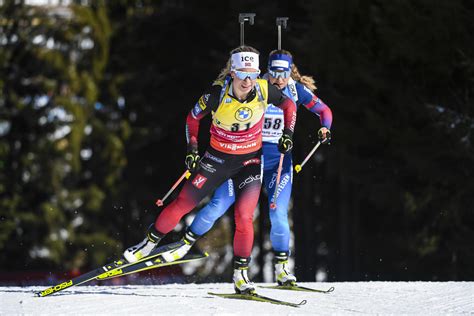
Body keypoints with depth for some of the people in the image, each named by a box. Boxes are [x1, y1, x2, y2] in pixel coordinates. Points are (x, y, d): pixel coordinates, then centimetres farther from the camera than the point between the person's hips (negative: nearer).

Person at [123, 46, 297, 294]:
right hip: (217, 158, 0)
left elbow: (288, 104, 4)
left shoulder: (264, 90, -18)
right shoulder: (218, 94, -22)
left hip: (250, 162, 0)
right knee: (182, 205, 0)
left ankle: (240, 275, -3)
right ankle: (149, 243, 20)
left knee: (244, 217, -15)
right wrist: (192, 147, -12)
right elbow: (193, 117, -4)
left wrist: (288, 133, -6)